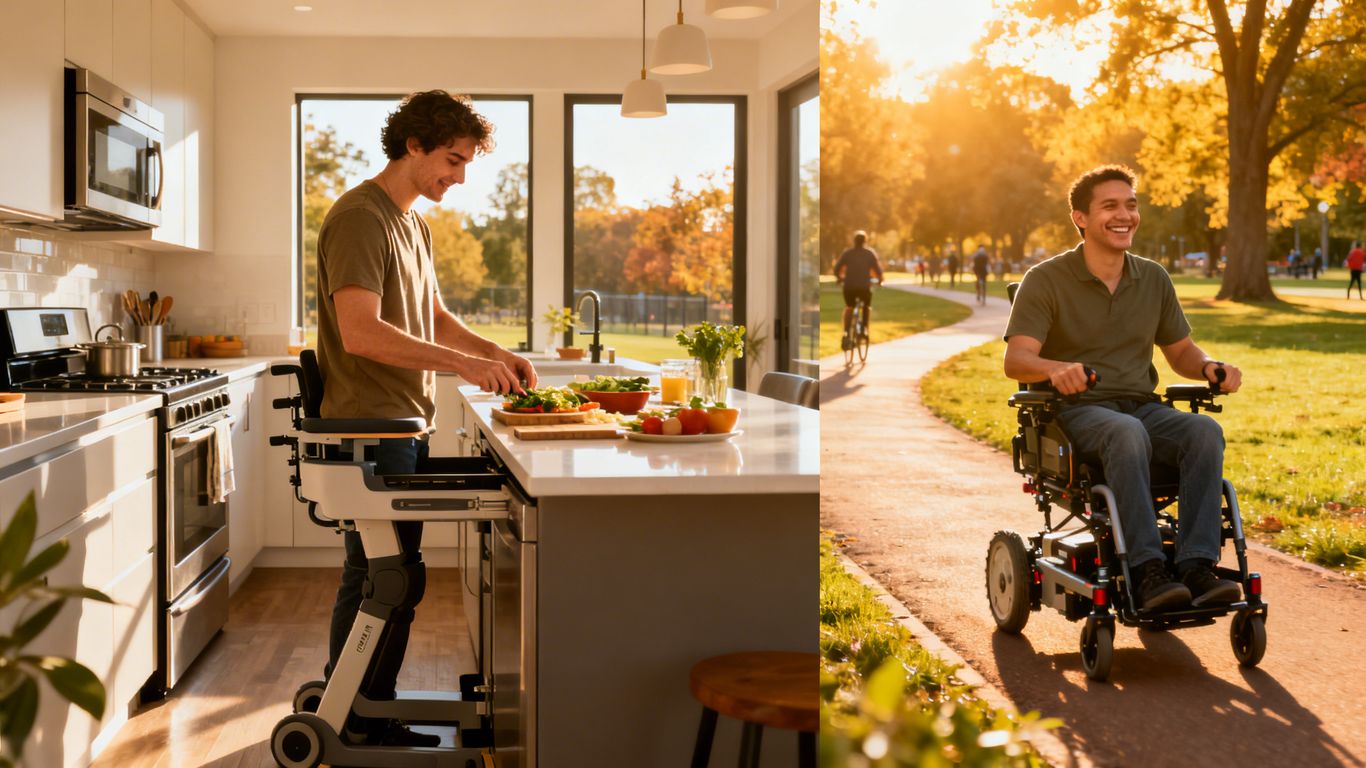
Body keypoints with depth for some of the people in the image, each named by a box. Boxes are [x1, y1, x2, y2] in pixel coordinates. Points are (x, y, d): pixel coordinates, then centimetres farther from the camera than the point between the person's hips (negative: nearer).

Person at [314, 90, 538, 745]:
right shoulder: (360, 217, -14)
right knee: (374, 580, -3)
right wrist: (461, 363, -25)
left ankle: (376, 716, 26)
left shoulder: (414, 223, 17)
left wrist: (494, 352, 5)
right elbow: (361, 332, -25)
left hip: (406, 428, 10)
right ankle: (342, 731, 10)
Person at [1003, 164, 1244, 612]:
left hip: (1142, 407, 5)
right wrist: (1056, 368, -36)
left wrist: (1209, 367, -3)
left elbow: (1180, 351, 21)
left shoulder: (1154, 279, 13)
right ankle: (1146, 571, -38)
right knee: (1127, 433, -39)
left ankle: (1196, 567, -30)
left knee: (1205, 431, -28)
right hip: (1077, 410, -4)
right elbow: (1016, 359, -13)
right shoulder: (1046, 281, -2)